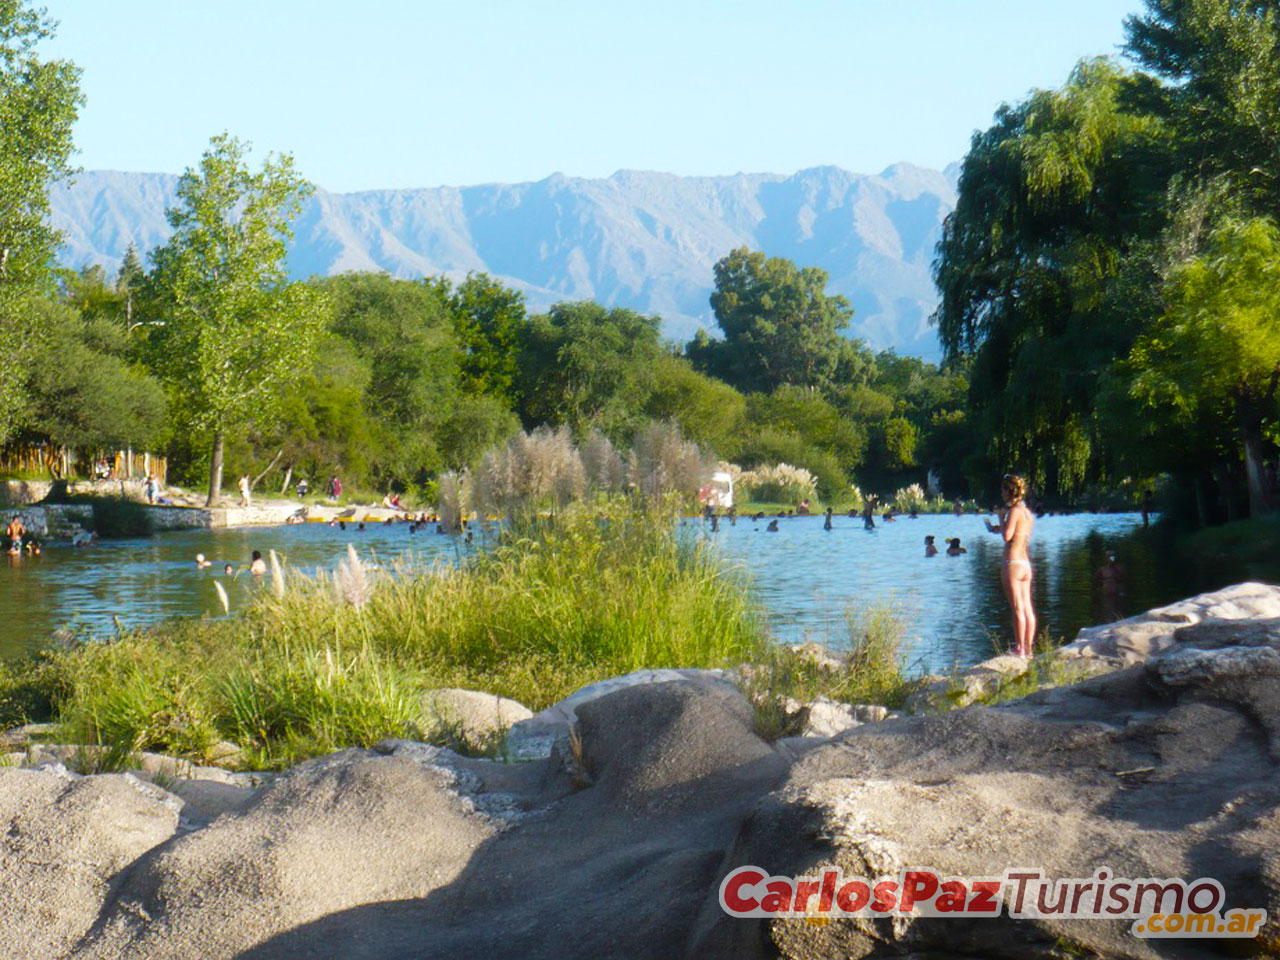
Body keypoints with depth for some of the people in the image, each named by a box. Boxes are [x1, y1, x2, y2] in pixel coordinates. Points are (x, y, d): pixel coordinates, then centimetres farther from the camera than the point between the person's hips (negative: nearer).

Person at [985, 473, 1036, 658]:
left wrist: (1001, 519, -3)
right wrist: (996, 528, 30)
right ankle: (1028, 649, 12)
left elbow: (1007, 535, -19)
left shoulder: (1014, 510, -11)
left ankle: (1020, 650, -5)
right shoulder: (1028, 513, 14)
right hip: (1026, 564, 8)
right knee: (1027, 608, 8)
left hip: (1012, 563, -8)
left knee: (1017, 608, -6)